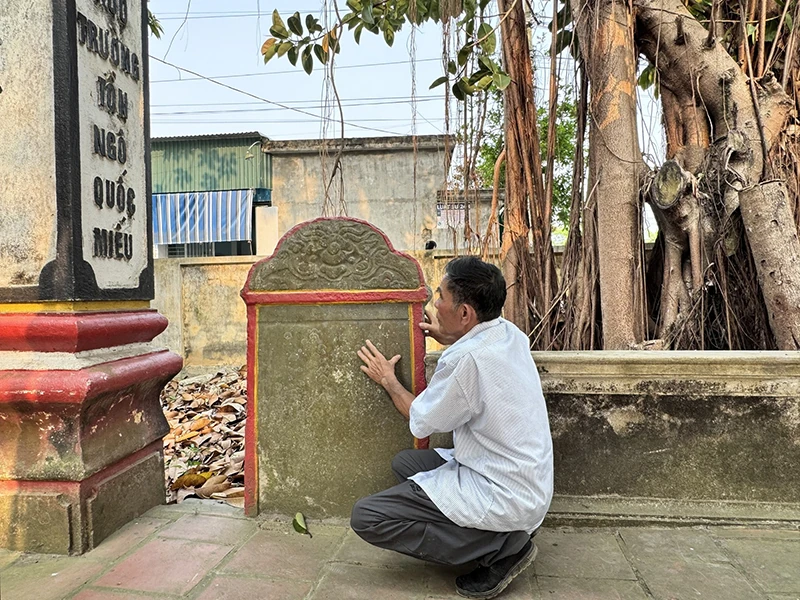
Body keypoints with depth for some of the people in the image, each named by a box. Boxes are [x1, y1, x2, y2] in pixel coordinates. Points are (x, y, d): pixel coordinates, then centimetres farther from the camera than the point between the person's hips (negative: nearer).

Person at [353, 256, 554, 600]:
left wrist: (388, 380, 7)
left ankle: (501, 549, -5)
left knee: (366, 517, -11)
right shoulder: (510, 333, -1)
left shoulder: (465, 360, -26)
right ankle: (511, 532, 12)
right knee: (404, 463, 20)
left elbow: (420, 423, -8)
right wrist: (451, 340, 29)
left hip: (505, 499, -9)